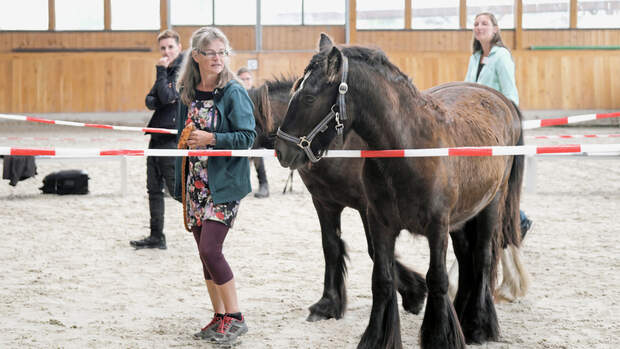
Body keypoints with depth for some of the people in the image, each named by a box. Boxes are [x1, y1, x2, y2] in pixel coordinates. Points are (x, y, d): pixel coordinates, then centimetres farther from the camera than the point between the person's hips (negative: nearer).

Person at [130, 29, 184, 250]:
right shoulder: (167, 71, 16)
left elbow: (167, 97, -21)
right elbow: (150, 100, 12)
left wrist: (161, 71, -13)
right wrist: (158, 101, -9)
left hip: (172, 138, -9)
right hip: (157, 137, 9)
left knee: (177, 189, -7)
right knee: (154, 189, 10)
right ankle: (156, 237, 15)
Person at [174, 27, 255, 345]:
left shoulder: (234, 92, -9)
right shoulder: (187, 93, 8)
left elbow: (247, 137, -13)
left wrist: (211, 138, -21)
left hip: (224, 184, -6)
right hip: (196, 184, 6)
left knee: (210, 250, -14)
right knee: (205, 253, 9)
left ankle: (235, 318, -2)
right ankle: (219, 318, 19)